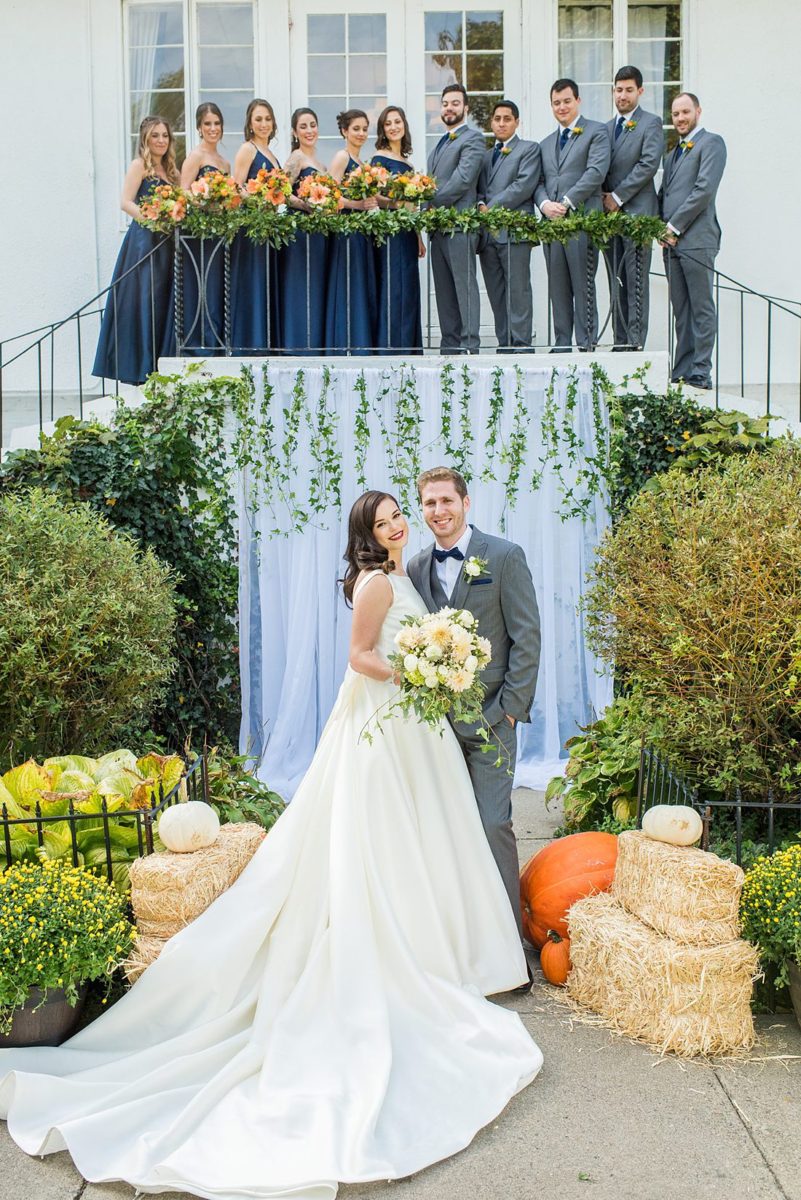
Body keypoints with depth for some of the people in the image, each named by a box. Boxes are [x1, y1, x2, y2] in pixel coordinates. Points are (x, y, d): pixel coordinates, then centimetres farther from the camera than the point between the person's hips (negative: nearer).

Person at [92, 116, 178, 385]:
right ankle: (140, 367, -4)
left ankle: (161, 365, 11)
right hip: (144, 240, -7)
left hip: (167, 243, 7)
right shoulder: (139, 166, -2)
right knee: (144, 300, -7)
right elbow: (126, 203, -11)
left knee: (164, 303, 7)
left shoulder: (170, 170, 19)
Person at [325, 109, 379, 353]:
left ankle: (361, 347, 9)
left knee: (364, 292, 7)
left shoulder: (360, 161, 20)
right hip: (346, 230, -9)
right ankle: (346, 347, -7)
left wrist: (372, 201, 4)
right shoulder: (341, 157, -5)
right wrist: (357, 204, -25)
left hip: (362, 232, 9)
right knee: (349, 290, -9)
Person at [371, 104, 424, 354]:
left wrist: (419, 237, 18)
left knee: (409, 290, 8)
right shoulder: (379, 158, -5)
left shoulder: (407, 160, 18)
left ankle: (408, 348, 12)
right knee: (392, 288, -9)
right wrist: (396, 203, -26)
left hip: (407, 233, 8)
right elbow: (374, 196, -12)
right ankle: (388, 347, -6)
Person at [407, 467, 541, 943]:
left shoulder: (505, 556, -3)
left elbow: (527, 637, -6)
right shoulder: (416, 567, 10)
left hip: (489, 716, -4)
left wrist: (511, 708, -10)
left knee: (493, 824, -6)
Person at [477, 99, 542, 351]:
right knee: (496, 292, 5)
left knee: (517, 289, -10)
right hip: (487, 233, 6)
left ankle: (521, 344, -10)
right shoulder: (485, 155, 26)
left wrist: (492, 207, -10)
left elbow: (524, 186, -7)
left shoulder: (529, 149, 6)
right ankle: (504, 343, 7)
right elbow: (478, 188, 19)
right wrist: (481, 205, -4)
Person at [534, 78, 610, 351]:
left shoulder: (596, 131, 5)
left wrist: (567, 202, -14)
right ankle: (562, 344, 9)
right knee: (557, 287, 5)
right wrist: (545, 203, -5)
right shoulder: (546, 143, 25)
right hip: (551, 221, 6)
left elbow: (596, 172, -8)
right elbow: (539, 181, 17)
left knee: (583, 285, -7)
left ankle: (586, 344, -4)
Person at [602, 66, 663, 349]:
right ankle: (620, 342, 7)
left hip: (636, 212, -6)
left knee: (636, 282, -9)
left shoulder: (651, 123, 0)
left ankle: (635, 343, -9)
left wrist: (618, 197, -11)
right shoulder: (606, 127, 20)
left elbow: (649, 164, -10)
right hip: (609, 214, 6)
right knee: (616, 283, 5)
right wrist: (603, 197, 1)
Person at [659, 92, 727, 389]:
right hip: (671, 241, 8)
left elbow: (705, 189, -11)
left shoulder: (711, 143, -1)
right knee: (681, 310, 7)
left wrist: (674, 227, -11)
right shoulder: (672, 154, 25)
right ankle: (681, 372, 9)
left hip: (696, 239, -8)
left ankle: (701, 373, -7)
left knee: (702, 309, -6)